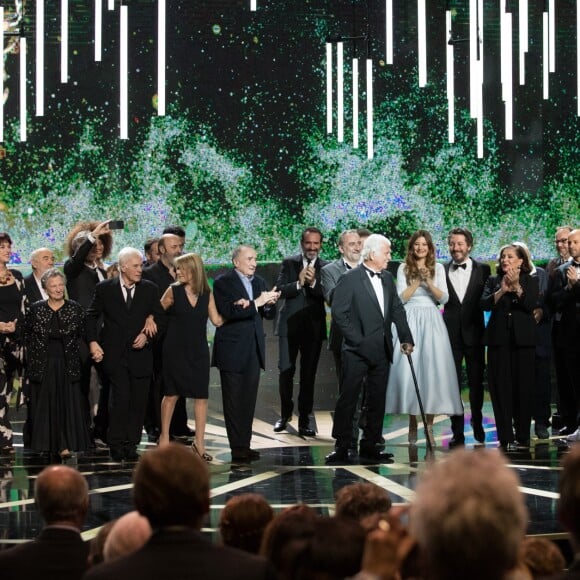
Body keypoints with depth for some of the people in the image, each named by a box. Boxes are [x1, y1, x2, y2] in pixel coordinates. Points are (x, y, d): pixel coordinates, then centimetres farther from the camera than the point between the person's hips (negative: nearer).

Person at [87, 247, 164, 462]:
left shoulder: (149, 289, 6)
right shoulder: (105, 289, 2)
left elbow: (159, 317, 12)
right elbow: (92, 316, 8)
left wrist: (146, 334, -4)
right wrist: (93, 342, -2)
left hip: (140, 353, 2)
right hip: (115, 354, -2)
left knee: (138, 401, 2)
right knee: (120, 398, -11)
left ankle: (131, 444, 10)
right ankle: (116, 445, -2)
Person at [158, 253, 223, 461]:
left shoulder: (207, 294, 3)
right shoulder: (173, 291, -2)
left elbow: (217, 320, 4)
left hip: (198, 351, 2)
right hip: (175, 350, -2)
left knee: (201, 396, 0)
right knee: (171, 394, 4)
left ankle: (199, 442, 7)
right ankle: (164, 437, 17)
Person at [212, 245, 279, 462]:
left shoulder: (259, 282, 13)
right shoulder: (223, 282, -7)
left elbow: (270, 314, 14)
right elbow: (228, 312, -21)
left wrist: (269, 304, -9)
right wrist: (256, 303, -24)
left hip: (253, 350, 6)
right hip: (232, 350, -6)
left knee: (249, 401, 8)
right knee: (234, 401, -3)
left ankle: (244, 445, 13)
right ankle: (237, 447, -1)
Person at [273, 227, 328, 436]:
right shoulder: (289, 263, 5)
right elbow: (280, 290, -6)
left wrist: (313, 283, -24)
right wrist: (299, 283, -21)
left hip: (314, 327, -1)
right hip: (290, 325, 1)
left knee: (309, 374, 3)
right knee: (285, 371, 5)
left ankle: (304, 420, 9)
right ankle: (285, 414, 24)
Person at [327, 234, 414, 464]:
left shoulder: (387, 278, 13)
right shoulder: (350, 279, -8)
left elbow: (397, 309, 14)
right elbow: (339, 312, -11)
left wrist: (406, 338, 5)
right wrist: (357, 339, -14)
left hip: (381, 350, 7)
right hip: (357, 350, -7)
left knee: (377, 400, 9)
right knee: (348, 398, -4)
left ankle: (370, 445, 15)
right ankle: (342, 447, -1)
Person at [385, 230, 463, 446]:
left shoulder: (438, 268, 9)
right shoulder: (404, 268, 7)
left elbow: (443, 298, 2)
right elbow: (401, 297, 0)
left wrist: (429, 282, -11)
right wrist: (417, 281, -8)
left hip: (431, 321, 1)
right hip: (410, 321, -1)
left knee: (432, 368, -5)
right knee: (409, 368, -6)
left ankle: (429, 424, 0)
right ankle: (412, 424, 2)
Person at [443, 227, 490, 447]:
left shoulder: (483, 270, 2)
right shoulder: (441, 271, 2)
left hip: (474, 333, 0)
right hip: (451, 334, 0)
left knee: (476, 381, 11)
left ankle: (477, 424, 29)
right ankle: (457, 432, 6)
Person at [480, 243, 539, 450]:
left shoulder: (530, 281, 8)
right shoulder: (493, 281, 12)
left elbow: (531, 305, -7)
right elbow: (484, 304, -3)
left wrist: (516, 287, -15)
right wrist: (502, 290, -15)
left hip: (522, 340, -1)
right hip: (499, 340, 1)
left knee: (523, 388, 1)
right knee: (501, 389, -3)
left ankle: (522, 438, 8)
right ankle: (505, 438, -1)